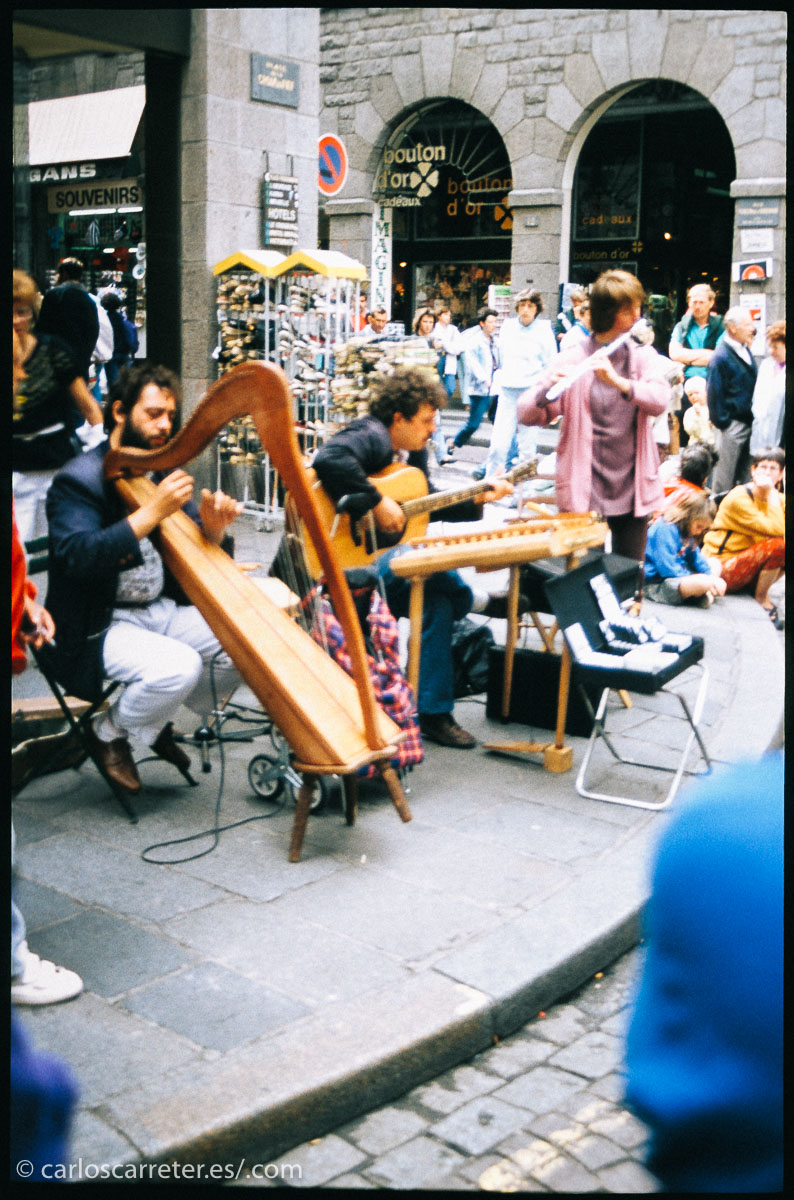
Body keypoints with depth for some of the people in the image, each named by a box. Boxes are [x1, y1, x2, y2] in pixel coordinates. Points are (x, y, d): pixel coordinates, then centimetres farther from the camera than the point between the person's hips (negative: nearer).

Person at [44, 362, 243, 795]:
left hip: (163, 610, 7)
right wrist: (151, 513, -33)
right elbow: (78, 557, -27)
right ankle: (109, 732, 1)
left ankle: (158, 722, 12)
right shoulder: (78, 479, -12)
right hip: (100, 626, -7)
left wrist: (213, 527, -16)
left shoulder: (162, 470, 9)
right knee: (178, 666, -31)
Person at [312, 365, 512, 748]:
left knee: (439, 604, -7)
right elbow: (328, 459, -39)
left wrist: (478, 499, 12)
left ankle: (434, 714, 3)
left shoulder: (413, 450, 14)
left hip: (385, 557, 10)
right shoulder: (371, 437, -18)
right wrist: (378, 504, -34)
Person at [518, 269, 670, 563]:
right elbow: (526, 414, -6)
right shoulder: (573, 359, -1)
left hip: (632, 491, 2)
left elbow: (660, 400, -13)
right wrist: (547, 391, -27)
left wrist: (617, 381, -29)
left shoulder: (644, 356, 6)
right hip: (582, 492, -2)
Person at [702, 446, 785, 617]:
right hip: (722, 567, -8)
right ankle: (761, 597, -7)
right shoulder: (739, 498, -17)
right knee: (778, 544, -25)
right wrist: (770, 494, -21)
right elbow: (775, 530, -25)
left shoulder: (779, 499, 7)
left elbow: (782, 530, -8)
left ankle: (759, 587, 3)